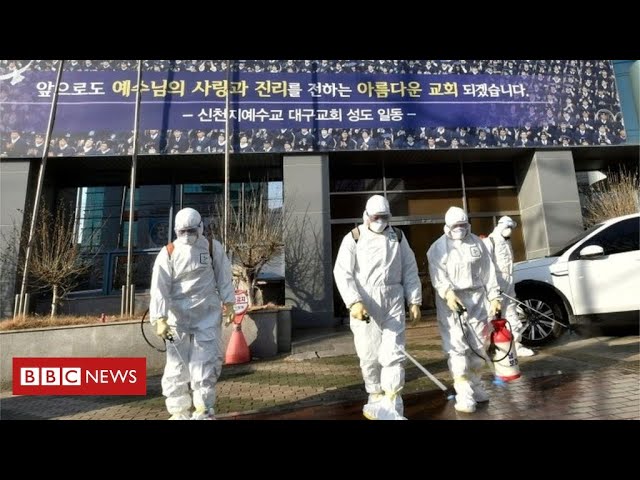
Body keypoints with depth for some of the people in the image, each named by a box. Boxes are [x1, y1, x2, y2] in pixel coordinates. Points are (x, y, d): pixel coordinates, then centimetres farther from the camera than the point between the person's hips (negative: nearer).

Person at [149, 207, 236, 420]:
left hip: (207, 315, 0)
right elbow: (160, 288, -9)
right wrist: (160, 319, -16)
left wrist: (228, 303, 4)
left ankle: (203, 408, 17)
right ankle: (179, 410, 23)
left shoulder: (213, 248, 0)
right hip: (177, 316, 0)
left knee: (207, 361, 0)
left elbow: (224, 276, 5)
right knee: (177, 364, 6)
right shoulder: (168, 253, -4)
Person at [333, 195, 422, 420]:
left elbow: (410, 270, 11)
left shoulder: (398, 236, 10)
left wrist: (414, 301, 6)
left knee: (393, 354, -1)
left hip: (393, 302, 2)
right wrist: (354, 302, -21)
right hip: (364, 303, -2)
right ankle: (376, 398, 28)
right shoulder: (353, 238, -2)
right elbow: (343, 273, -9)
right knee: (369, 355, 8)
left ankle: (390, 406, 8)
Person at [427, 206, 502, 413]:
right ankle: (464, 395, -6)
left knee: (479, 344, 13)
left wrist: (494, 296, 7)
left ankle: (475, 385, 30)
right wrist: (448, 293, -29)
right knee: (457, 348, -9)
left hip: (477, 299, 5)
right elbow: (437, 275, -12)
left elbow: (488, 271, 13)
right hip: (452, 301, -4)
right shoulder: (438, 247, -1)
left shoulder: (477, 243, 12)